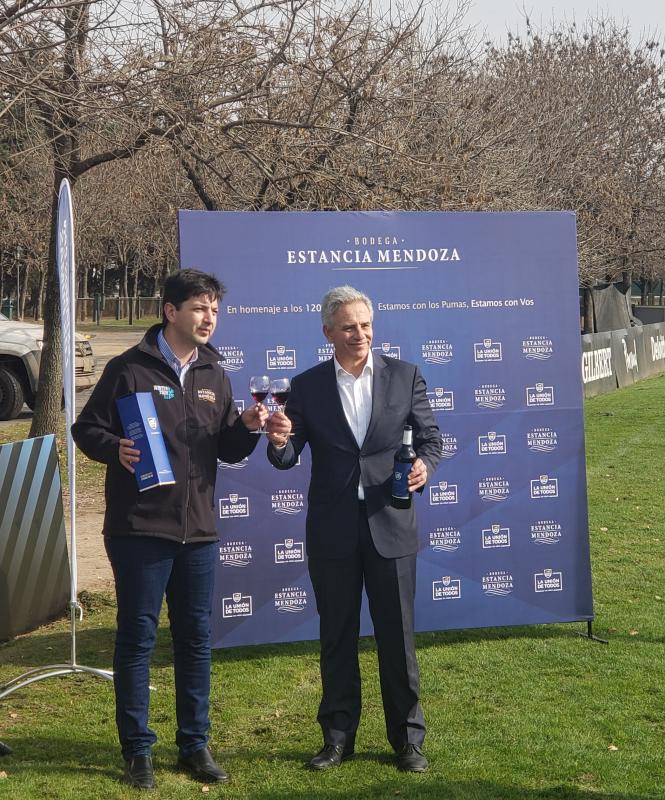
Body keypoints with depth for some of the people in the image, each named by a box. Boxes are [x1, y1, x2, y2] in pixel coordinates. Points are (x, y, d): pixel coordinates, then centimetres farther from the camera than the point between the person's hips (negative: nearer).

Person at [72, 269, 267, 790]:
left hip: (198, 530, 5)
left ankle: (195, 745, 21)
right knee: (137, 637, 2)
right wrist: (115, 450, -22)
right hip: (140, 528, -5)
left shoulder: (215, 376, 12)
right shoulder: (130, 369, -4)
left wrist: (248, 428, -6)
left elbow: (228, 450, 14)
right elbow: (87, 428, -2)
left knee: (196, 638, 10)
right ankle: (138, 751, 13)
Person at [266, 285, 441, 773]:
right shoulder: (307, 386, 2)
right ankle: (338, 738, 23)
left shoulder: (405, 376, 2)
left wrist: (425, 464, -17)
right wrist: (279, 442, -22)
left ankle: (408, 739, 19)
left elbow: (430, 435, 5)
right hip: (332, 531, 1)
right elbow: (288, 458, 1)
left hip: (391, 526, 0)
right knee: (337, 638, 10)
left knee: (398, 636, 6)